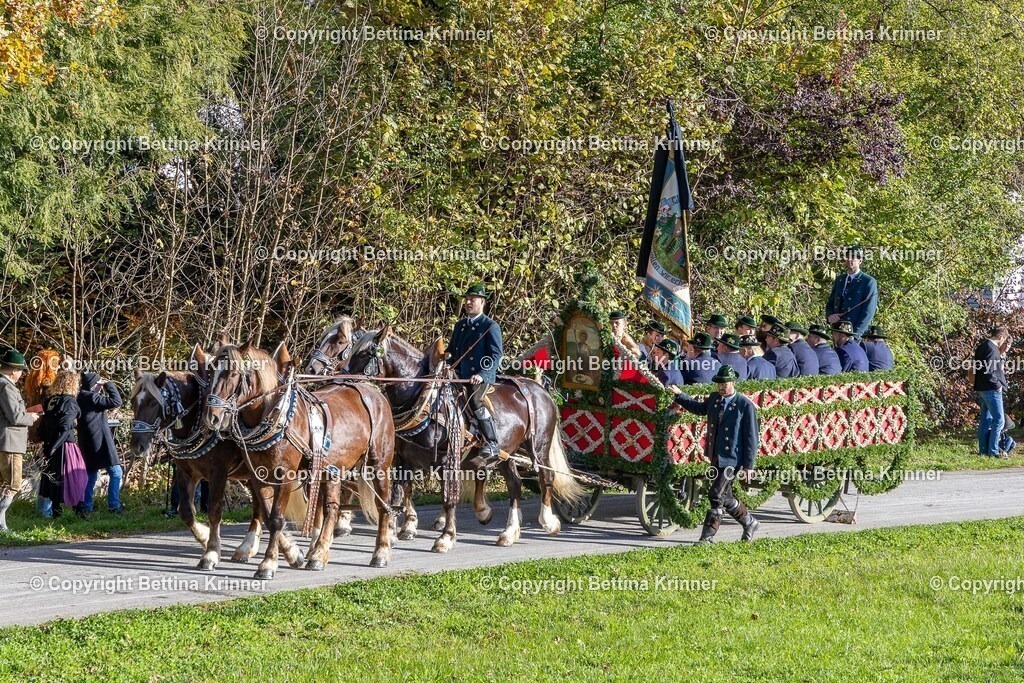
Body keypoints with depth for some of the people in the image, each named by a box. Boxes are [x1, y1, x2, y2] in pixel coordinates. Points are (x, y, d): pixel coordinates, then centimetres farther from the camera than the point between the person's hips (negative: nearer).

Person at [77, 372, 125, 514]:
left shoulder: (82, 397, 12)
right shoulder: (92, 398, -17)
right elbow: (116, 401, -20)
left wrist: (103, 388, 11)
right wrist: (109, 385, -8)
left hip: (88, 444, 10)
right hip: (99, 443, -10)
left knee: (92, 474, 16)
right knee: (116, 472, -6)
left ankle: (86, 506, 17)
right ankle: (113, 505, -8)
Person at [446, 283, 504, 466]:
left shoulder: (491, 326, -1)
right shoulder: (459, 325, 20)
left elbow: (496, 355, -9)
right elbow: (451, 351, 29)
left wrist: (481, 374, -21)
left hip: (483, 377, -8)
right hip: (462, 376, 8)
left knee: (475, 400, -32)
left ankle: (492, 445, -32)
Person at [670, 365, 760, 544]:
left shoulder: (746, 406, -11)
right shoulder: (714, 398, 8)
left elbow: (752, 438, -11)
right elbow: (699, 408, 32)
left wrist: (748, 465, -13)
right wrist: (678, 396, 25)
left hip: (732, 459, -7)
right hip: (715, 458, 7)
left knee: (716, 495, -12)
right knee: (725, 496, 14)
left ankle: (708, 536, -5)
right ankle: (749, 522, 34)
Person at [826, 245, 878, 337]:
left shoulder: (869, 282, -3)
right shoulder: (839, 279, 16)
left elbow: (868, 312, -8)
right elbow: (830, 303, 21)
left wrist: (855, 334, -17)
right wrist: (829, 316, -2)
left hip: (858, 333, -5)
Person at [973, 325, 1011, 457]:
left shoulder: (982, 346, 13)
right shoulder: (992, 349, -17)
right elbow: (988, 371, -24)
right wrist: (997, 385, -13)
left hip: (982, 389, 10)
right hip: (991, 390, -10)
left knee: (986, 420, 12)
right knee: (998, 420, -6)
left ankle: (983, 450, 15)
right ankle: (993, 451, -7)